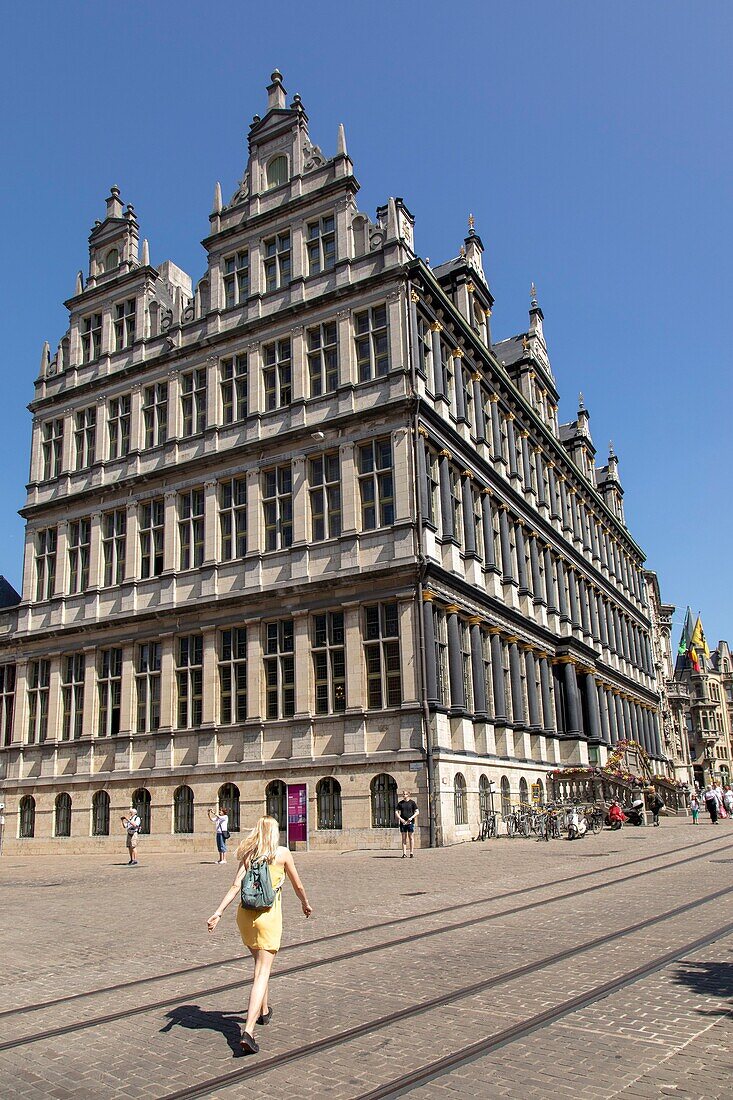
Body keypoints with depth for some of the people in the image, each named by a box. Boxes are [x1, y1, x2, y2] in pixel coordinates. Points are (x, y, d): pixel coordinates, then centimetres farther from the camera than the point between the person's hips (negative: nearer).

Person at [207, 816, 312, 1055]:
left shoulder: (247, 854, 8)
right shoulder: (282, 853, 1)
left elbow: (236, 886, -5)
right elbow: (298, 886, 9)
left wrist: (218, 913, -9)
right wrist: (305, 904, 27)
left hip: (245, 914, 4)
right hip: (268, 915, -4)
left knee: (260, 964, 26)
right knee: (262, 972, -5)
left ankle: (263, 1011, 44)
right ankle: (248, 1030, -19)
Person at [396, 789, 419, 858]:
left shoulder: (412, 802, 2)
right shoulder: (400, 803, 9)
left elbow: (417, 812, 0)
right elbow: (397, 812, 9)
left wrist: (411, 817, -14)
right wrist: (400, 819, -9)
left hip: (410, 822, -2)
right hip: (403, 822, 2)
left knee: (411, 837, 0)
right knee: (404, 838, 4)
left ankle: (411, 853, 4)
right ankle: (404, 853, 6)